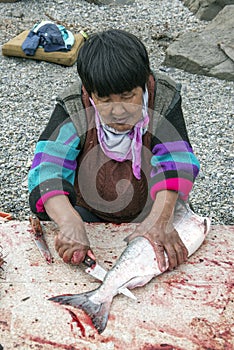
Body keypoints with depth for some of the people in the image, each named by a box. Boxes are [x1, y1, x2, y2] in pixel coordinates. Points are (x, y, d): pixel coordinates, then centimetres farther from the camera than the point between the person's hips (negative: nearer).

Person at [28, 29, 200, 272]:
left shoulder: (164, 97, -18)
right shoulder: (73, 108, -21)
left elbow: (175, 159, -27)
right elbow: (47, 168, -31)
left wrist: (160, 217, -46)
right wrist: (70, 222, -51)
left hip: (148, 212, 1)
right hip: (87, 213, 0)